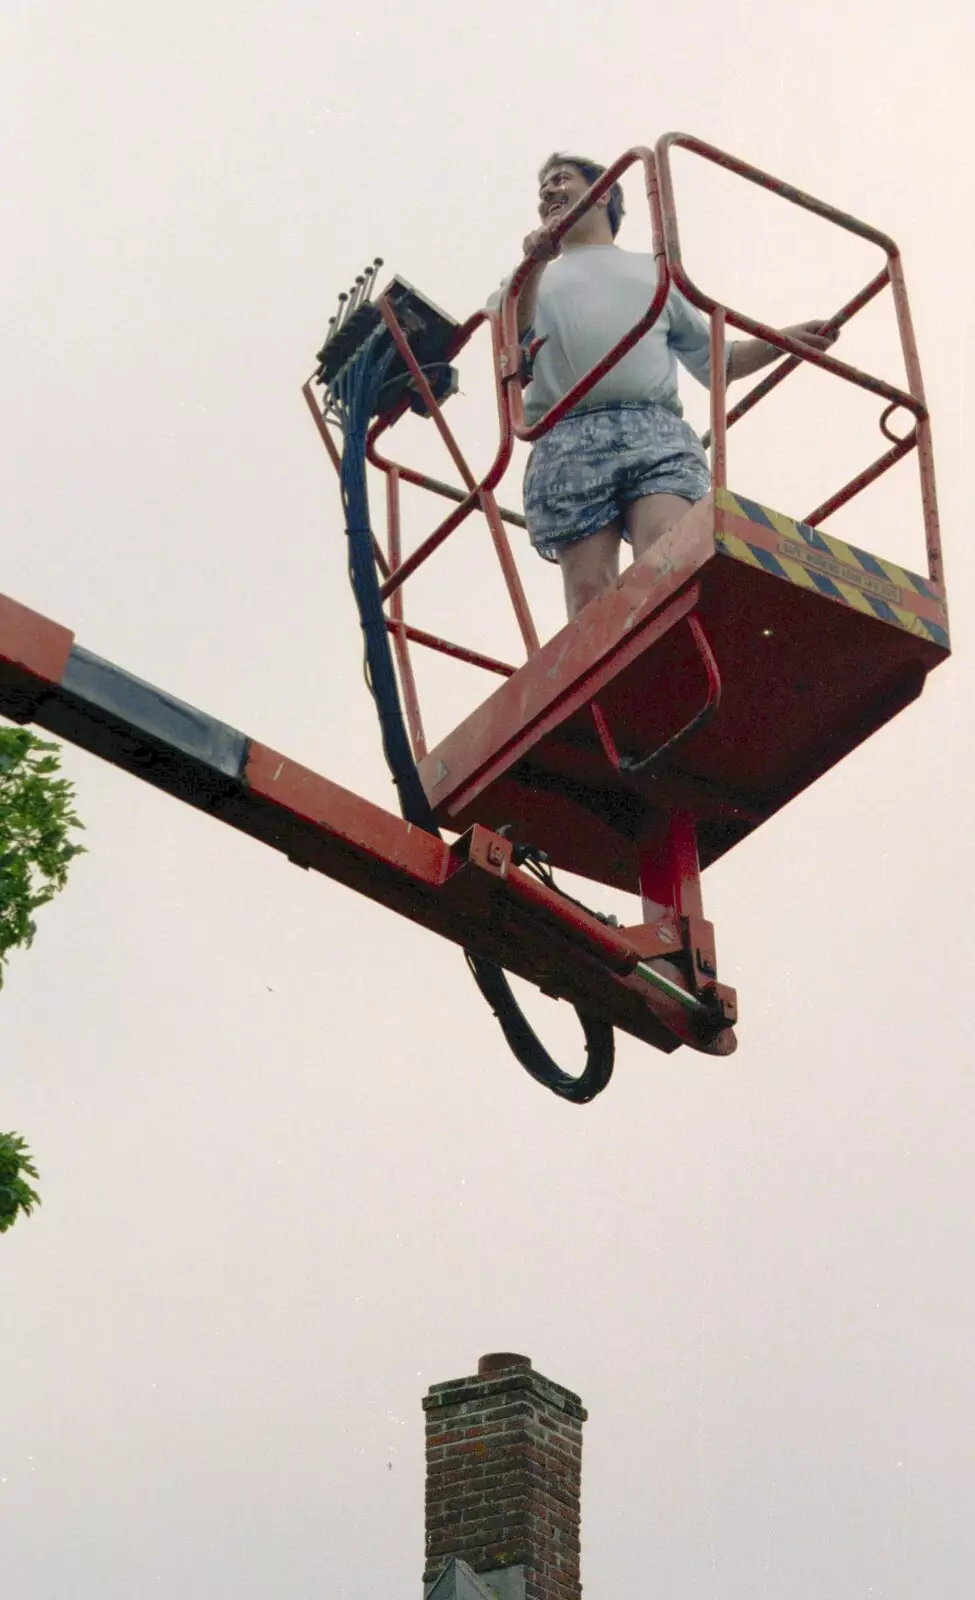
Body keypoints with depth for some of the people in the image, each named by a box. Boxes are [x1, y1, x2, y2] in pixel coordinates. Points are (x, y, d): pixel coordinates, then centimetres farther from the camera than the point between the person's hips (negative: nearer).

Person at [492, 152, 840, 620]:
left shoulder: (653, 271, 34)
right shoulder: (536, 281, 31)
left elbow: (715, 360, 33)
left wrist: (785, 340, 17)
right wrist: (533, 267, -9)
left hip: (658, 434, 0)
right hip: (567, 442, 0)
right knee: (590, 595, -17)